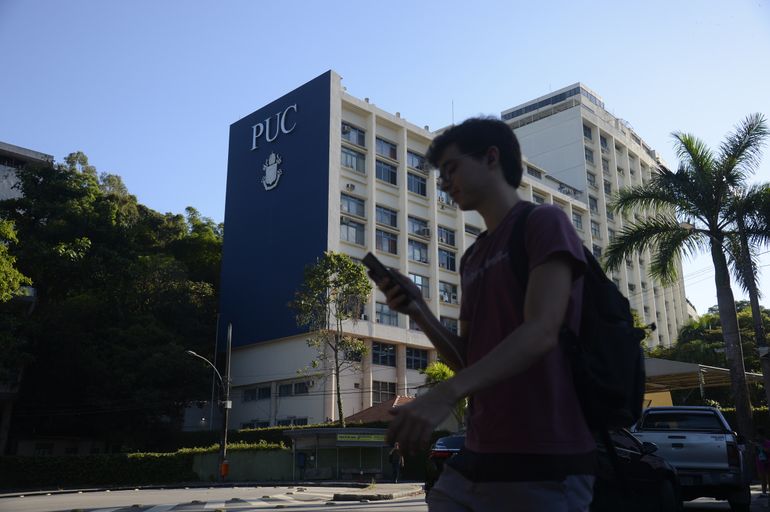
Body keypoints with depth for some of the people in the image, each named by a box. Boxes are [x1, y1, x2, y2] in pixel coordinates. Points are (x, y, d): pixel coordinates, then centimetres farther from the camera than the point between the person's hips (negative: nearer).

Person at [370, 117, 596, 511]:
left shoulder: (544, 223, -5)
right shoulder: (471, 258, 16)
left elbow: (541, 333, -18)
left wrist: (444, 394, -30)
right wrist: (419, 312, -1)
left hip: (545, 466, -6)